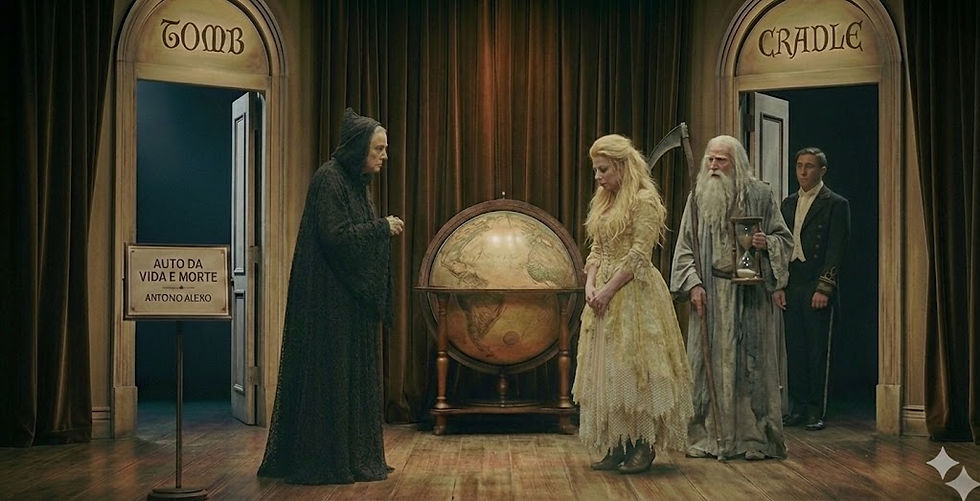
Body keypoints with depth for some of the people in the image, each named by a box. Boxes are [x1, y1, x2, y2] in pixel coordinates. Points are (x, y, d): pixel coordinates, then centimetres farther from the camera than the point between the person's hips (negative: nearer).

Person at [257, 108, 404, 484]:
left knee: (354, 374, 12)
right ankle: (322, 460, 2)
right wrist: (382, 228, -14)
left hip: (352, 298, 10)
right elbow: (336, 236, -22)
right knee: (329, 373, -5)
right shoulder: (329, 179, -15)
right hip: (329, 298, -10)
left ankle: (352, 457, 20)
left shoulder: (357, 182, 15)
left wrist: (384, 230, 4)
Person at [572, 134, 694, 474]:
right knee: (607, 369, 7)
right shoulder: (603, 203, 16)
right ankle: (618, 446, 12)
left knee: (633, 366, -6)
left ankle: (645, 446, 2)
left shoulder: (644, 201, -9)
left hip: (634, 293, -8)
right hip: (605, 295, 8)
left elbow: (639, 255, -15)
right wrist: (590, 284, -1)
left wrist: (609, 290, -17)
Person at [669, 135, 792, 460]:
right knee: (709, 363, 1)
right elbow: (685, 247, 7)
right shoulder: (698, 198, 8)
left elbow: (784, 238, 8)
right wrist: (693, 284, -5)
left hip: (750, 294, -2)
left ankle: (755, 438, 5)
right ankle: (708, 436, 7)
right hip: (710, 296, 2)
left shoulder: (759, 195, 3)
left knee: (751, 361, -1)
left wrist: (767, 244, -14)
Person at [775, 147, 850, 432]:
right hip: (791, 287, 5)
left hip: (817, 288, -5)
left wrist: (824, 288, -13)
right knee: (794, 349, 7)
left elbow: (836, 249, -7)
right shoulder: (788, 204, 17)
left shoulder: (835, 204, -1)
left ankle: (816, 411, 5)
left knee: (817, 351, -1)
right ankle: (798, 407, 14)